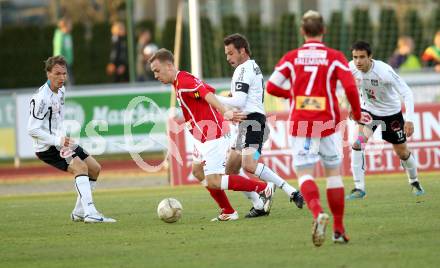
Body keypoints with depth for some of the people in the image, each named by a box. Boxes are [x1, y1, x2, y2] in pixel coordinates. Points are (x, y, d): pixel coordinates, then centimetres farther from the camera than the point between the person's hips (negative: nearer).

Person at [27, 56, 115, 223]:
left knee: (95, 169, 10)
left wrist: (64, 138, 12)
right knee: (80, 166, -27)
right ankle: (90, 213, -35)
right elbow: (32, 129, -23)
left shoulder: (60, 90, 7)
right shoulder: (41, 98, -22)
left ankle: (79, 213, 18)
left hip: (61, 142, 10)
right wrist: (57, 140, -27)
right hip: (47, 147, -10)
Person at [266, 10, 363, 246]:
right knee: (334, 173, 13)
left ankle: (318, 213, -29)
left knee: (304, 174, 0)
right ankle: (338, 229, 14)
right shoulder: (335, 57, -2)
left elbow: (272, 86, -1)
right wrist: (357, 113, 5)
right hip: (328, 125, 0)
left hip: (300, 126, 0)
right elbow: (350, 87, -10)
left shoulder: (291, 58, 1)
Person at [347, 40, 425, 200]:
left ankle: (414, 182, 39)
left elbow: (406, 93, -30)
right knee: (357, 143, -20)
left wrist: (409, 119, -38)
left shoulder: (384, 71, -34)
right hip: (368, 110, 3)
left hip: (391, 112, -3)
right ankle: (359, 188, -15)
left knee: (402, 151, 10)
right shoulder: (351, 68, -20)